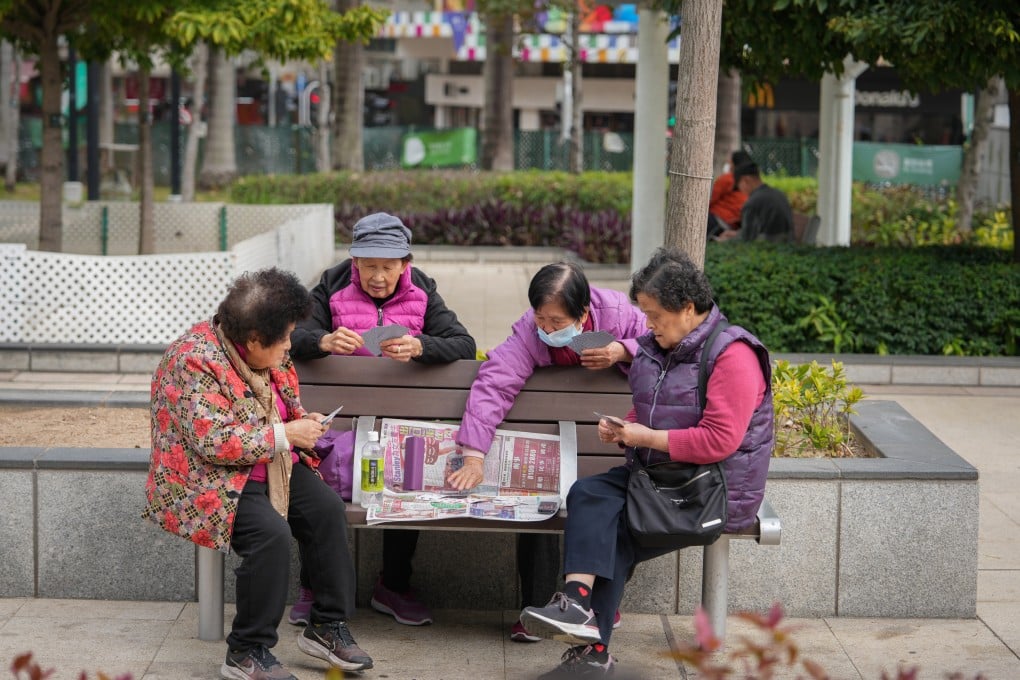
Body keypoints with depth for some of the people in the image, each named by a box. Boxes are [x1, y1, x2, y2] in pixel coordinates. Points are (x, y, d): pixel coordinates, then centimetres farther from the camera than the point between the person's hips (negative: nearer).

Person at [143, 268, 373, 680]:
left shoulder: (265, 353, 6)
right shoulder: (195, 362, -22)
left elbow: (283, 401, 25)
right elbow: (213, 442, -30)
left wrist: (302, 419, 1)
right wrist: (285, 435, -24)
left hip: (269, 467, 8)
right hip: (211, 482, -8)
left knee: (327, 508, -12)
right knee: (272, 533, -30)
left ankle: (327, 627, 0)